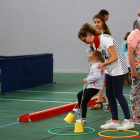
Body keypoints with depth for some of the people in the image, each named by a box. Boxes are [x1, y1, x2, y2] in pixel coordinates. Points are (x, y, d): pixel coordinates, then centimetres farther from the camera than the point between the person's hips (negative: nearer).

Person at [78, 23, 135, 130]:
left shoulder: (105, 39, -21)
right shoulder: (96, 42, 6)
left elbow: (115, 57, -25)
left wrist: (103, 64, -32)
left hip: (118, 70, -9)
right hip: (109, 71, 9)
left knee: (117, 94, -7)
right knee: (109, 94, 6)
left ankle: (129, 121, 1)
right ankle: (115, 121, 12)